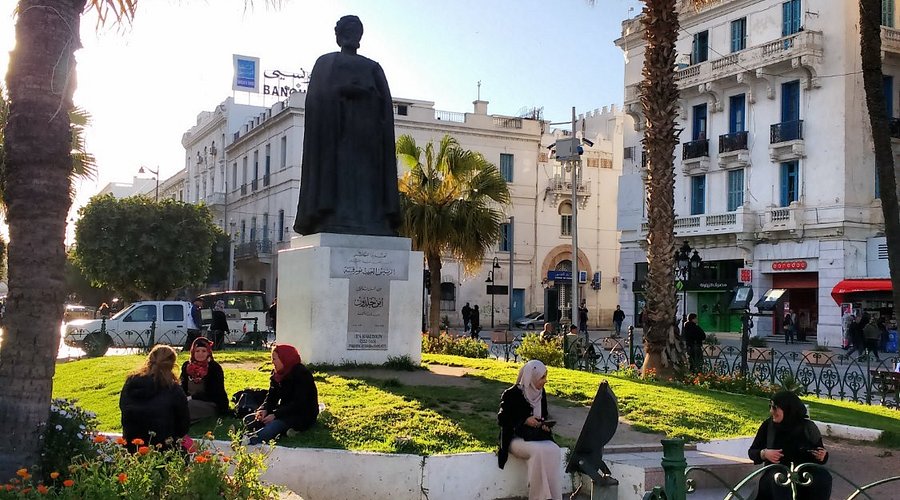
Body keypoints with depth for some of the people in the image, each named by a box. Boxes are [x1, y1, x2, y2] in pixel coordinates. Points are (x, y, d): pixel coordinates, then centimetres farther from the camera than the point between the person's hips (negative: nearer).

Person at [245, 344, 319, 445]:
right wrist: (264, 409, -16)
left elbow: (298, 404, -22)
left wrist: (275, 415, -28)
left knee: (275, 424, -38)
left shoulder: (302, 374, -16)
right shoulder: (277, 374, 8)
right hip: (285, 412, 9)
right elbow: (271, 396, 6)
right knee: (249, 420, -8)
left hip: (302, 416, -9)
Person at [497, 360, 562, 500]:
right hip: (516, 439, -5)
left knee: (554, 450, -27)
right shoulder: (512, 394, -11)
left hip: (536, 436, 5)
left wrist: (545, 424, -3)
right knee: (538, 451, -35)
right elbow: (502, 419, -10)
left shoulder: (541, 393, 8)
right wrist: (525, 421, -20)